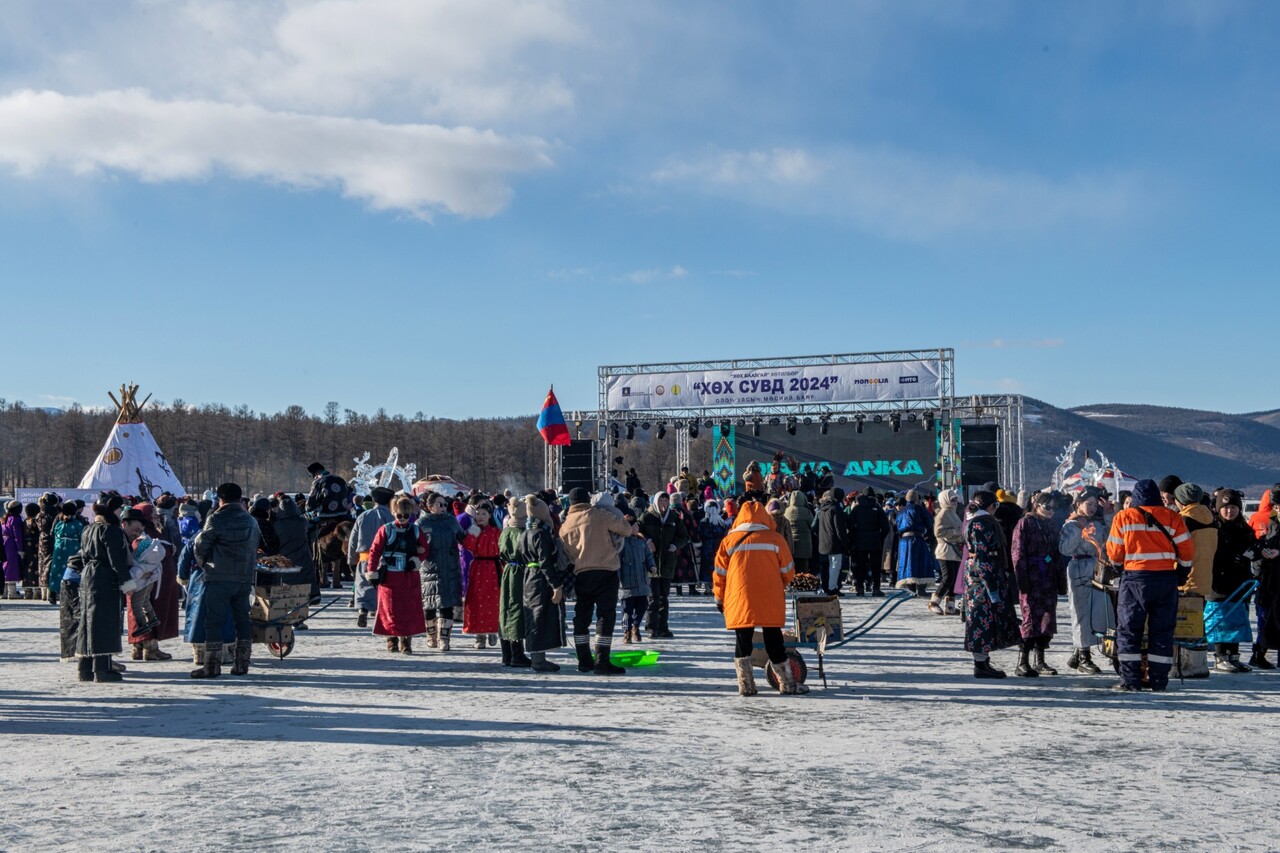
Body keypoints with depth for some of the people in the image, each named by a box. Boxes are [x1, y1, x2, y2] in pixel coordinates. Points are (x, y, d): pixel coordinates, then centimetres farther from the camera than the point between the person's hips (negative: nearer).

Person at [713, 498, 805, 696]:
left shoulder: (729, 540, 3)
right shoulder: (775, 539, 2)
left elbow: (720, 572, 5)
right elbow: (787, 571, 7)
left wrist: (719, 598, 17)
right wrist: (780, 586, 26)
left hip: (739, 600, 0)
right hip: (770, 600, 0)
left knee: (743, 641, 7)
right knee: (773, 641, 8)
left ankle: (746, 685, 3)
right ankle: (787, 684, 14)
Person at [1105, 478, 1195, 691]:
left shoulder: (1123, 517, 0)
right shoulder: (1172, 517, 1)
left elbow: (1115, 554, 4)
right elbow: (1187, 551, 4)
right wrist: (1183, 568, 23)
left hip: (1135, 578, -1)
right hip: (1166, 579, 2)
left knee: (1129, 628, 5)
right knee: (1162, 630, 9)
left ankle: (1130, 680, 0)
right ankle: (1159, 680, 8)